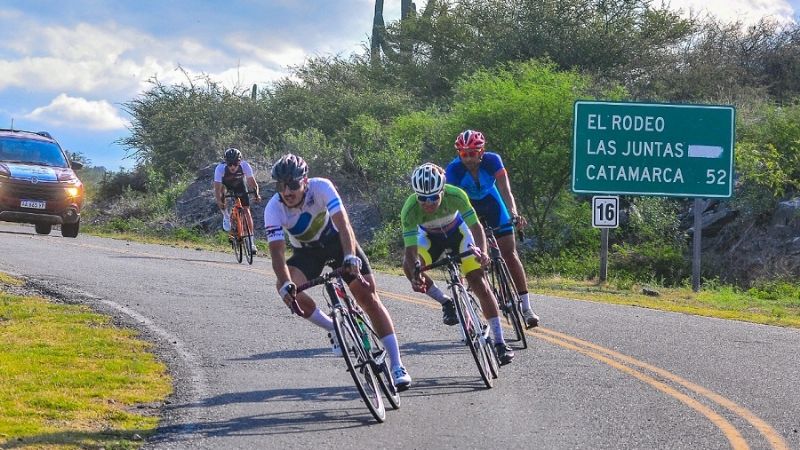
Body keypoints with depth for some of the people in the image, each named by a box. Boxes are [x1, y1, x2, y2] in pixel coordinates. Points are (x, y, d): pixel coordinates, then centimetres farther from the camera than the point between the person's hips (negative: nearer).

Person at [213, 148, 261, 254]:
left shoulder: (245, 166, -33)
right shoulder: (220, 168, -37)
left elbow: (252, 182, -28)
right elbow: (217, 188, -38)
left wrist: (256, 195, -45)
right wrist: (219, 201, -54)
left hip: (240, 186, -2)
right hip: (226, 185, 2)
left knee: (247, 211, -11)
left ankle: (251, 242, -6)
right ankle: (226, 216, -1)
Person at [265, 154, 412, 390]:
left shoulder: (321, 187, -31)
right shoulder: (273, 210, -27)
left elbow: (342, 222, -41)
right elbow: (277, 251, -34)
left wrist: (350, 256, -57)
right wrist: (286, 283, -52)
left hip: (336, 239, -2)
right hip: (306, 251, 2)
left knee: (368, 296, -12)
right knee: (285, 290, -26)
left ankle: (397, 366, -9)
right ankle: (335, 329, -3)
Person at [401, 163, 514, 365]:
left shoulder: (455, 195, -34)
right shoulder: (410, 209, -35)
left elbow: (475, 226, -26)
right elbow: (411, 249, -39)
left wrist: (482, 252, -45)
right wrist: (415, 276, -57)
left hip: (457, 233, -1)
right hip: (430, 237, 1)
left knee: (479, 282, -13)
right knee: (408, 265, -29)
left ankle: (500, 342, -7)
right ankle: (446, 302, -6)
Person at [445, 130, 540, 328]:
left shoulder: (492, 161, -28)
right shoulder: (454, 169, -29)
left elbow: (505, 191, -35)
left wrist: (514, 213, -52)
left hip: (490, 203, 0)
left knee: (509, 253, -7)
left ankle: (526, 307, -6)